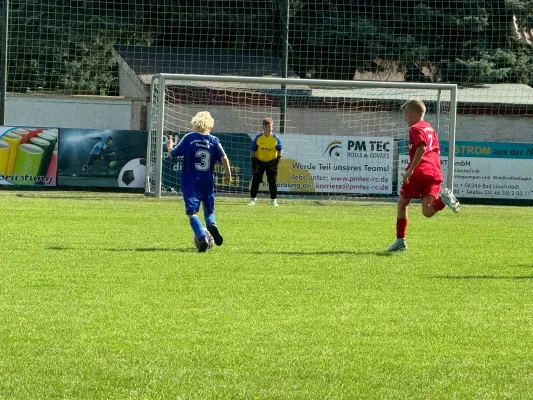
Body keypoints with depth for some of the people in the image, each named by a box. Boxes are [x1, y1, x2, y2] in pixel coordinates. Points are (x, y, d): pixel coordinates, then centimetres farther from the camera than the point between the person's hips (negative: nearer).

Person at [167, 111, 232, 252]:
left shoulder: (189, 138, -3)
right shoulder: (214, 140, 0)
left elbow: (172, 154, 4)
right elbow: (224, 158, -9)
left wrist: (169, 145, 26)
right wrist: (228, 173, 6)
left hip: (191, 184, -2)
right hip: (208, 183, 2)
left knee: (192, 212, -3)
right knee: (209, 210, 19)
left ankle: (202, 237, -25)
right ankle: (211, 224, -14)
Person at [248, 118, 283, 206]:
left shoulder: (275, 138, -11)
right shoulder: (258, 137, -12)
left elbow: (280, 150, 1)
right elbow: (253, 150, -4)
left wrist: (277, 160, -9)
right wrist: (253, 162, -10)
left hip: (271, 162, 0)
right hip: (259, 161, 0)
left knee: (273, 182, -3)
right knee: (255, 181, 1)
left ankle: (273, 200, 7)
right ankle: (252, 198, 14)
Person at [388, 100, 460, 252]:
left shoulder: (415, 129, -2)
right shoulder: (430, 128, 24)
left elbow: (422, 148, -19)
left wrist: (410, 170, -22)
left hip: (419, 171, -7)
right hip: (435, 173, 7)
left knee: (402, 203, 13)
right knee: (427, 212, -4)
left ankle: (400, 240, 11)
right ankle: (442, 199, -33)